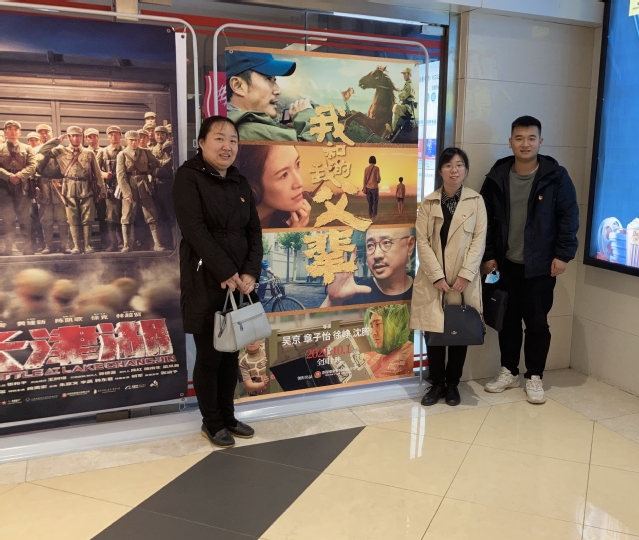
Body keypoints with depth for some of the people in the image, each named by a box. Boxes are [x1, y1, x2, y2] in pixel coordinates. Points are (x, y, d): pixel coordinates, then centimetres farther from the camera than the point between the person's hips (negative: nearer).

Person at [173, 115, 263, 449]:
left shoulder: (240, 183, 12)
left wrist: (250, 273, -7)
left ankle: (228, 417, 28)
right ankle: (212, 423, 20)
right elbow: (195, 230, -17)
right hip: (205, 284, -6)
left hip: (240, 283, 6)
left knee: (232, 354, 13)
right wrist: (226, 272, -19)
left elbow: (254, 232, 7)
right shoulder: (188, 177, -7)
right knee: (209, 355, 3)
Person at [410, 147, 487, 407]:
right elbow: (422, 242, -2)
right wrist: (437, 276, -12)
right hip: (433, 279, 1)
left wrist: (466, 274, -13)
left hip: (464, 279, 0)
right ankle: (437, 384, 18)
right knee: (433, 332, 4)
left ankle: (452, 384, 21)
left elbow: (479, 240, -3)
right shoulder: (428, 203, 5)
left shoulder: (476, 201, 3)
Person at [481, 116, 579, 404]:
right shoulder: (497, 176, 0)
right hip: (506, 264, 3)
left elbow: (568, 217, -5)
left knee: (537, 322, 5)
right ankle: (509, 371, 28)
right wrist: (488, 255, 1)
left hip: (540, 265, -2)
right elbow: (487, 219, 4)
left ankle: (534, 377, 20)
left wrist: (563, 254, -10)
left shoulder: (556, 176, -7)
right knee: (508, 320, 12)